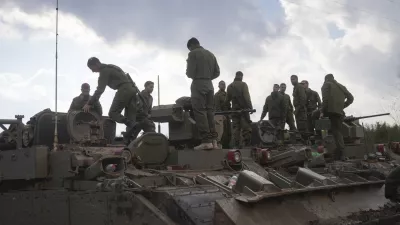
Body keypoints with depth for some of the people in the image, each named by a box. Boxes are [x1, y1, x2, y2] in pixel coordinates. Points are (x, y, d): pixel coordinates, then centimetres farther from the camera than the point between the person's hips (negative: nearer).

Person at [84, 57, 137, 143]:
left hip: (124, 89, -9)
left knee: (112, 113, -6)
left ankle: (132, 125, -29)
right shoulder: (110, 67, 29)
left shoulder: (104, 70, 0)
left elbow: (100, 89, -8)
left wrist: (89, 103, -8)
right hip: (132, 89, 9)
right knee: (130, 117, 2)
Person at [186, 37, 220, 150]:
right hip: (209, 85, 7)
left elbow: (190, 72, -10)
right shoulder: (211, 54, 16)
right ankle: (213, 140, 1)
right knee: (209, 111, 7)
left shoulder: (193, 53, -4)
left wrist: (191, 75, 12)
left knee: (200, 111, -8)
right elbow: (217, 72, 13)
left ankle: (206, 141, -15)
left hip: (198, 85, -7)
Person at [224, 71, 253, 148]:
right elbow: (247, 97, -12)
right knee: (246, 127, -5)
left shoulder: (229, 86, 15)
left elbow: (227, 99, 14)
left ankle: (237, 145, -1)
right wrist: (250, 107, -12)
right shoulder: (243, 84, 0)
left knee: (235, 127, 4)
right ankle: (246, 144, -13)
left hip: (234, 109, 5)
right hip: (243, 108, -4)